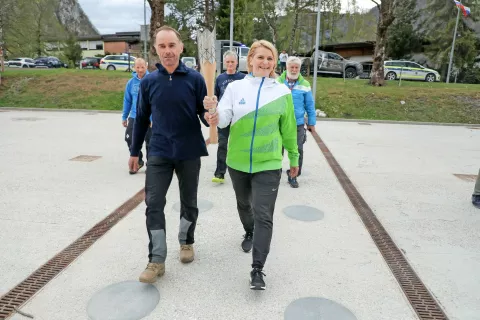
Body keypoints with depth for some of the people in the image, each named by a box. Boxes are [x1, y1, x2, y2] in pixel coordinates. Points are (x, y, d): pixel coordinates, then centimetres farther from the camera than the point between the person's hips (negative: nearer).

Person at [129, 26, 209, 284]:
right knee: (153, 204, -2)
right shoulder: (148, 81, 0)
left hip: (189, 153, -1)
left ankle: (186, 242, 37)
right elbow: (141, 119, 8)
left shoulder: (195, 78, -6)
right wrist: (134, 152, 12)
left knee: (189, 202, 13)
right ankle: (156, 260, 10)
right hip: (159, 153, 1)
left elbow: (204, 113, -4)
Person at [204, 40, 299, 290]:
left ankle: (257, 269, 4)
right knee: (243, 204, 23)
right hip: (238, 162, 2)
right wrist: (215, 116, -36)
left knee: (263, 215, -6)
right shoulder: (235, 87, -3)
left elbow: (289, 129, 5)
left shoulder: (282, 92, -2)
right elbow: (224, 118, -13)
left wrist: (294, 158, 12)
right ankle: (249, 233, 53)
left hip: (268, 164, -2)